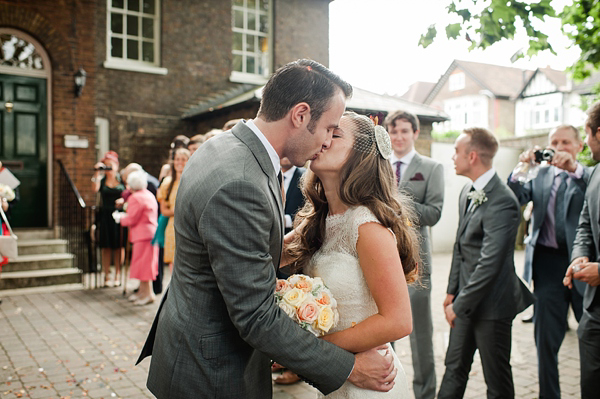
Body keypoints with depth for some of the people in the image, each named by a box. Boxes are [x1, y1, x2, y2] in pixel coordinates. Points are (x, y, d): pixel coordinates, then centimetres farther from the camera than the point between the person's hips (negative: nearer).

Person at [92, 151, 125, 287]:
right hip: (105, 215, 1)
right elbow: (95, 189, -12)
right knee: (106, 247, 3)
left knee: (119, 246, 2)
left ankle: (117, 275, 10)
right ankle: (107, 275, 10)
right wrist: (97, 173, -13)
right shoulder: (102, 179, 7)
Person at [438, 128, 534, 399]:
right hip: (467, 298, 8)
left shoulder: (502, 201, -22)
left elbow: (490, 262, -24)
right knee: (454, 368, 17)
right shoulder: (467, 193, 7)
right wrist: (452, 291, 13)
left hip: (492, 304, -8)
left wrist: (460, 304, -18)